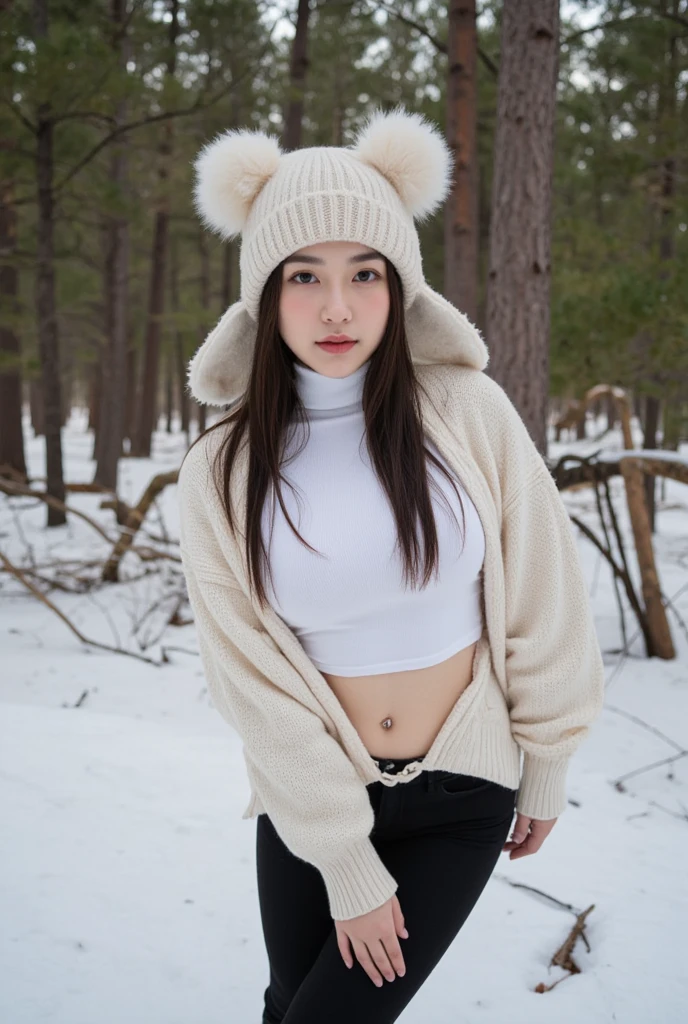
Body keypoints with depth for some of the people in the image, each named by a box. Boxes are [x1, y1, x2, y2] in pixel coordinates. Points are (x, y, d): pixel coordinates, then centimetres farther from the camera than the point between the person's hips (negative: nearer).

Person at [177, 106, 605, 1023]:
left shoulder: (467, 412, -11)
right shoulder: (221, 474, -9)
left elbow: (539, 604, -3)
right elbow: (256, 682, -9)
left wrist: (547, 771, 4)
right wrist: (347, 866, -9)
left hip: (461, 803, -1)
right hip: (309, 802, 2)